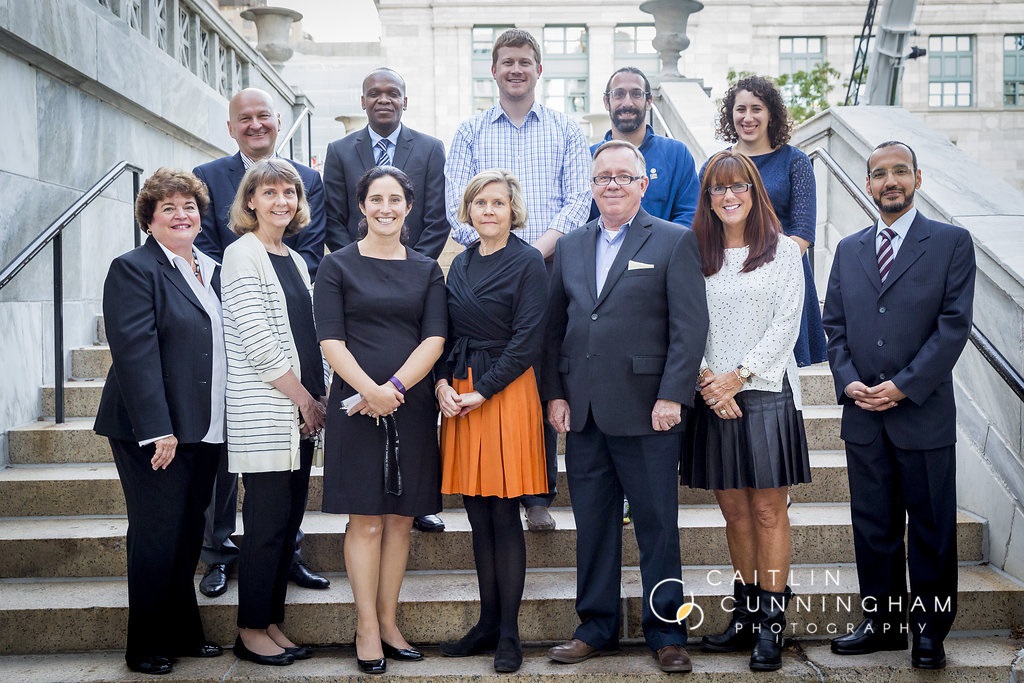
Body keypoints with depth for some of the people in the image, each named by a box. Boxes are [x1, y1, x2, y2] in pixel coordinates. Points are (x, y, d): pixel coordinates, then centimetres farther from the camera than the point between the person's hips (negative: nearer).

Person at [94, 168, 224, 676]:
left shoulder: (213, 272, 14)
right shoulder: (134, 269, -8)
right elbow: (135, 352, -16)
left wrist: (222, 424, 13)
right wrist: (158, 430, -21)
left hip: (204, 430, 7)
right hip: (153, 432, -6)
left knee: (189, 533, 13)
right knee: (157, 534, 0)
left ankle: (183, 632, 26)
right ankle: (147, 647, 14)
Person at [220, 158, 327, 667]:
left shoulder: (295, 260, 17)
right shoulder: (243, 254, -6)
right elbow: (257, 342, -14)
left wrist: (318, 399, 7)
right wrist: (304, 398, -9)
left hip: (300, 412, 8)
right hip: (263, 412, -7)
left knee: (289, 520, 9)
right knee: (267, 522, -3)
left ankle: (272, 623, 19)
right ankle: (251, 631, 10)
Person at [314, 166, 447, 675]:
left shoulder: (426, 269, 11)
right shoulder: (337, 266, 4)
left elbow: (435, 338, 1)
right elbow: (330, 339, -5)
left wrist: (396, 387, -13)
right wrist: (370, 390, -18)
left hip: (412, 404, 3)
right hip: (357, 404, -3)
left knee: (400, 518, 7)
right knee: (365, 520, 0)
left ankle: (388, 622, 17)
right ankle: (367, 628, 9)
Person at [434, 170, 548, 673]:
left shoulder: (527, 263, -5)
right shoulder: (461, 264, 14)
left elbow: (527, 341, -11)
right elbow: (446, 333, 14)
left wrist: (482, 392, -14)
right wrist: (443, 383, -3)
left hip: (505, 394, -6)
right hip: (459, 394, 6)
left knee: (504, 516, -1)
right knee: (478, 517, 10)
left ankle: (508, 632, 8)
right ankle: (488, 621, 20)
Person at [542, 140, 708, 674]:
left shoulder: (674, 241, 0)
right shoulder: (570, 247, 14)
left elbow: (690, 327, -7)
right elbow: (554, 327, 14)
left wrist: (672, 397, -14)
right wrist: (554, 394, 6)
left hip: (646, 413, -4)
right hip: (582, 413, 4)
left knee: (657, 525, 4)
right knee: (592, 525, 12)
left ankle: (666, 633, 17)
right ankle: (596, 628, 24)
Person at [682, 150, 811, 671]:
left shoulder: (783, 251, 4)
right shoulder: (696, 255, 10)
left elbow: (786, 325, -3)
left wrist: (739, 375, -11)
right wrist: (706, 379, -9)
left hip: (765, 391, -2)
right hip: (711, 396, 3)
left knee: (769, 510, -1)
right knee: (734, 510, 8)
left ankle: (771, 623, 4)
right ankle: (745, 615, 17)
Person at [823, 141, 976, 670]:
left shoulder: (951, 243, -1)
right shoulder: (849, 250, 12)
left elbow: (954, 325, -8)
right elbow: (835, 325, 11)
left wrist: (903, 386, -14)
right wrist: (848, 382, -5)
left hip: (923, 413, -3)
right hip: (863, 415, 4)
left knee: (931, 529, 6)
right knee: (873, 527, 10)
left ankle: (929, 630, 19)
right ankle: (881, 621, 23)